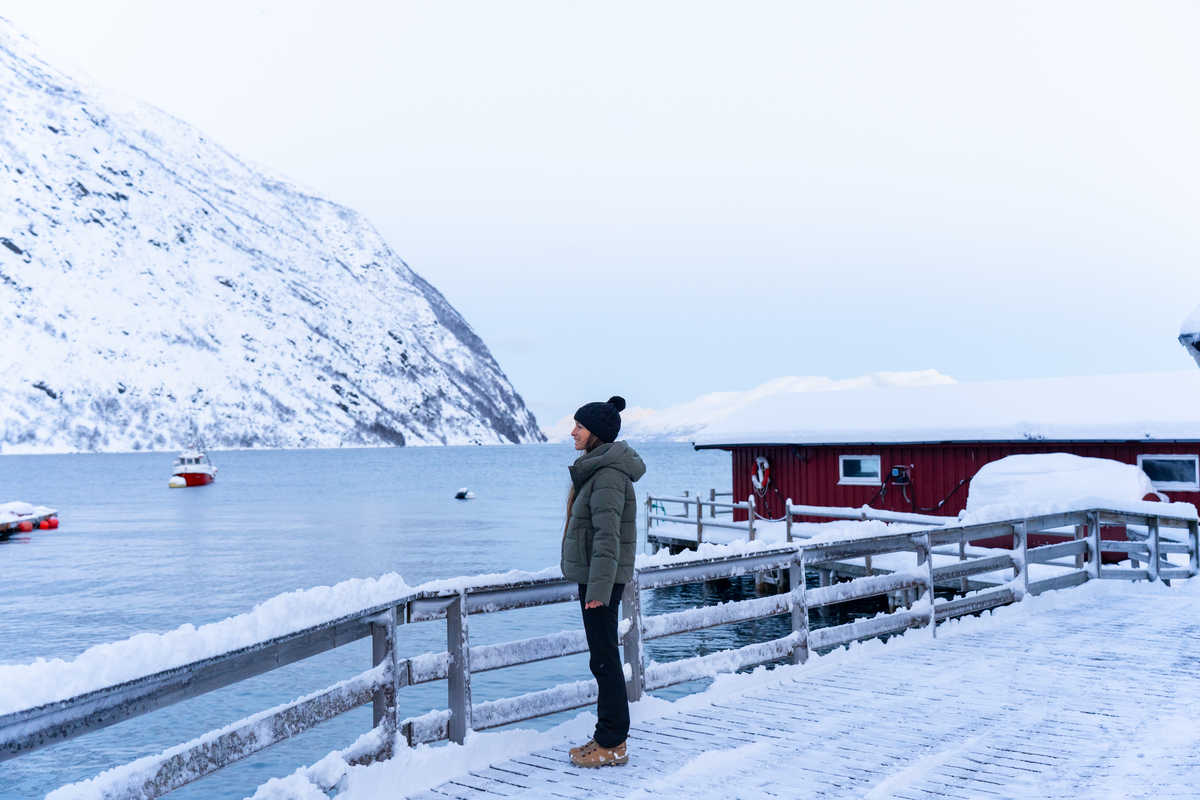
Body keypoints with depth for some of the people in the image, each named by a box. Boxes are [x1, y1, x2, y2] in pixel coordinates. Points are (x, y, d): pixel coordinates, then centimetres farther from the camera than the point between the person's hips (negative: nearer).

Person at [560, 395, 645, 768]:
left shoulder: (609, 474, -18)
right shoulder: (598, 468, 13)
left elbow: (608, 535, -24)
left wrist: (599, 587, -27)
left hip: (601, 578, -10)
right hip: (592, 575, 10)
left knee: (604, 659, -3)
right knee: (603, 657, 14)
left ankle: (612, 745, 7)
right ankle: (608, 737, 23)